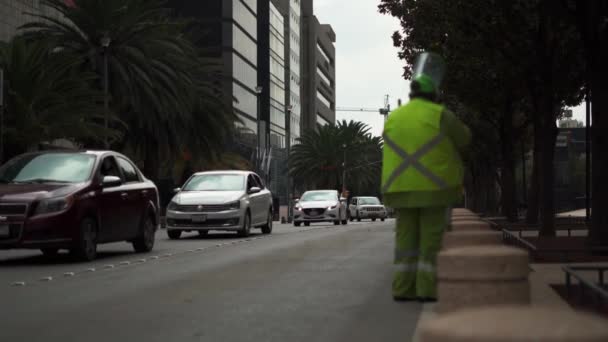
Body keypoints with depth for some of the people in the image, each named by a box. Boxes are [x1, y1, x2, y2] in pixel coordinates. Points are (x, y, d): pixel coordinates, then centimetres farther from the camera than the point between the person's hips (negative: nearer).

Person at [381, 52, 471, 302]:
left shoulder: (394, 118, 7)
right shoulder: (440, 115, -7)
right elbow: (463, 138, 7)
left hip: (404, 187, 4)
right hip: (435, 186, -4)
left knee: (406, 237, 7)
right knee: (432, 239, -1)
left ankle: (403, 289, 4)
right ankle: (427, 289, -4)